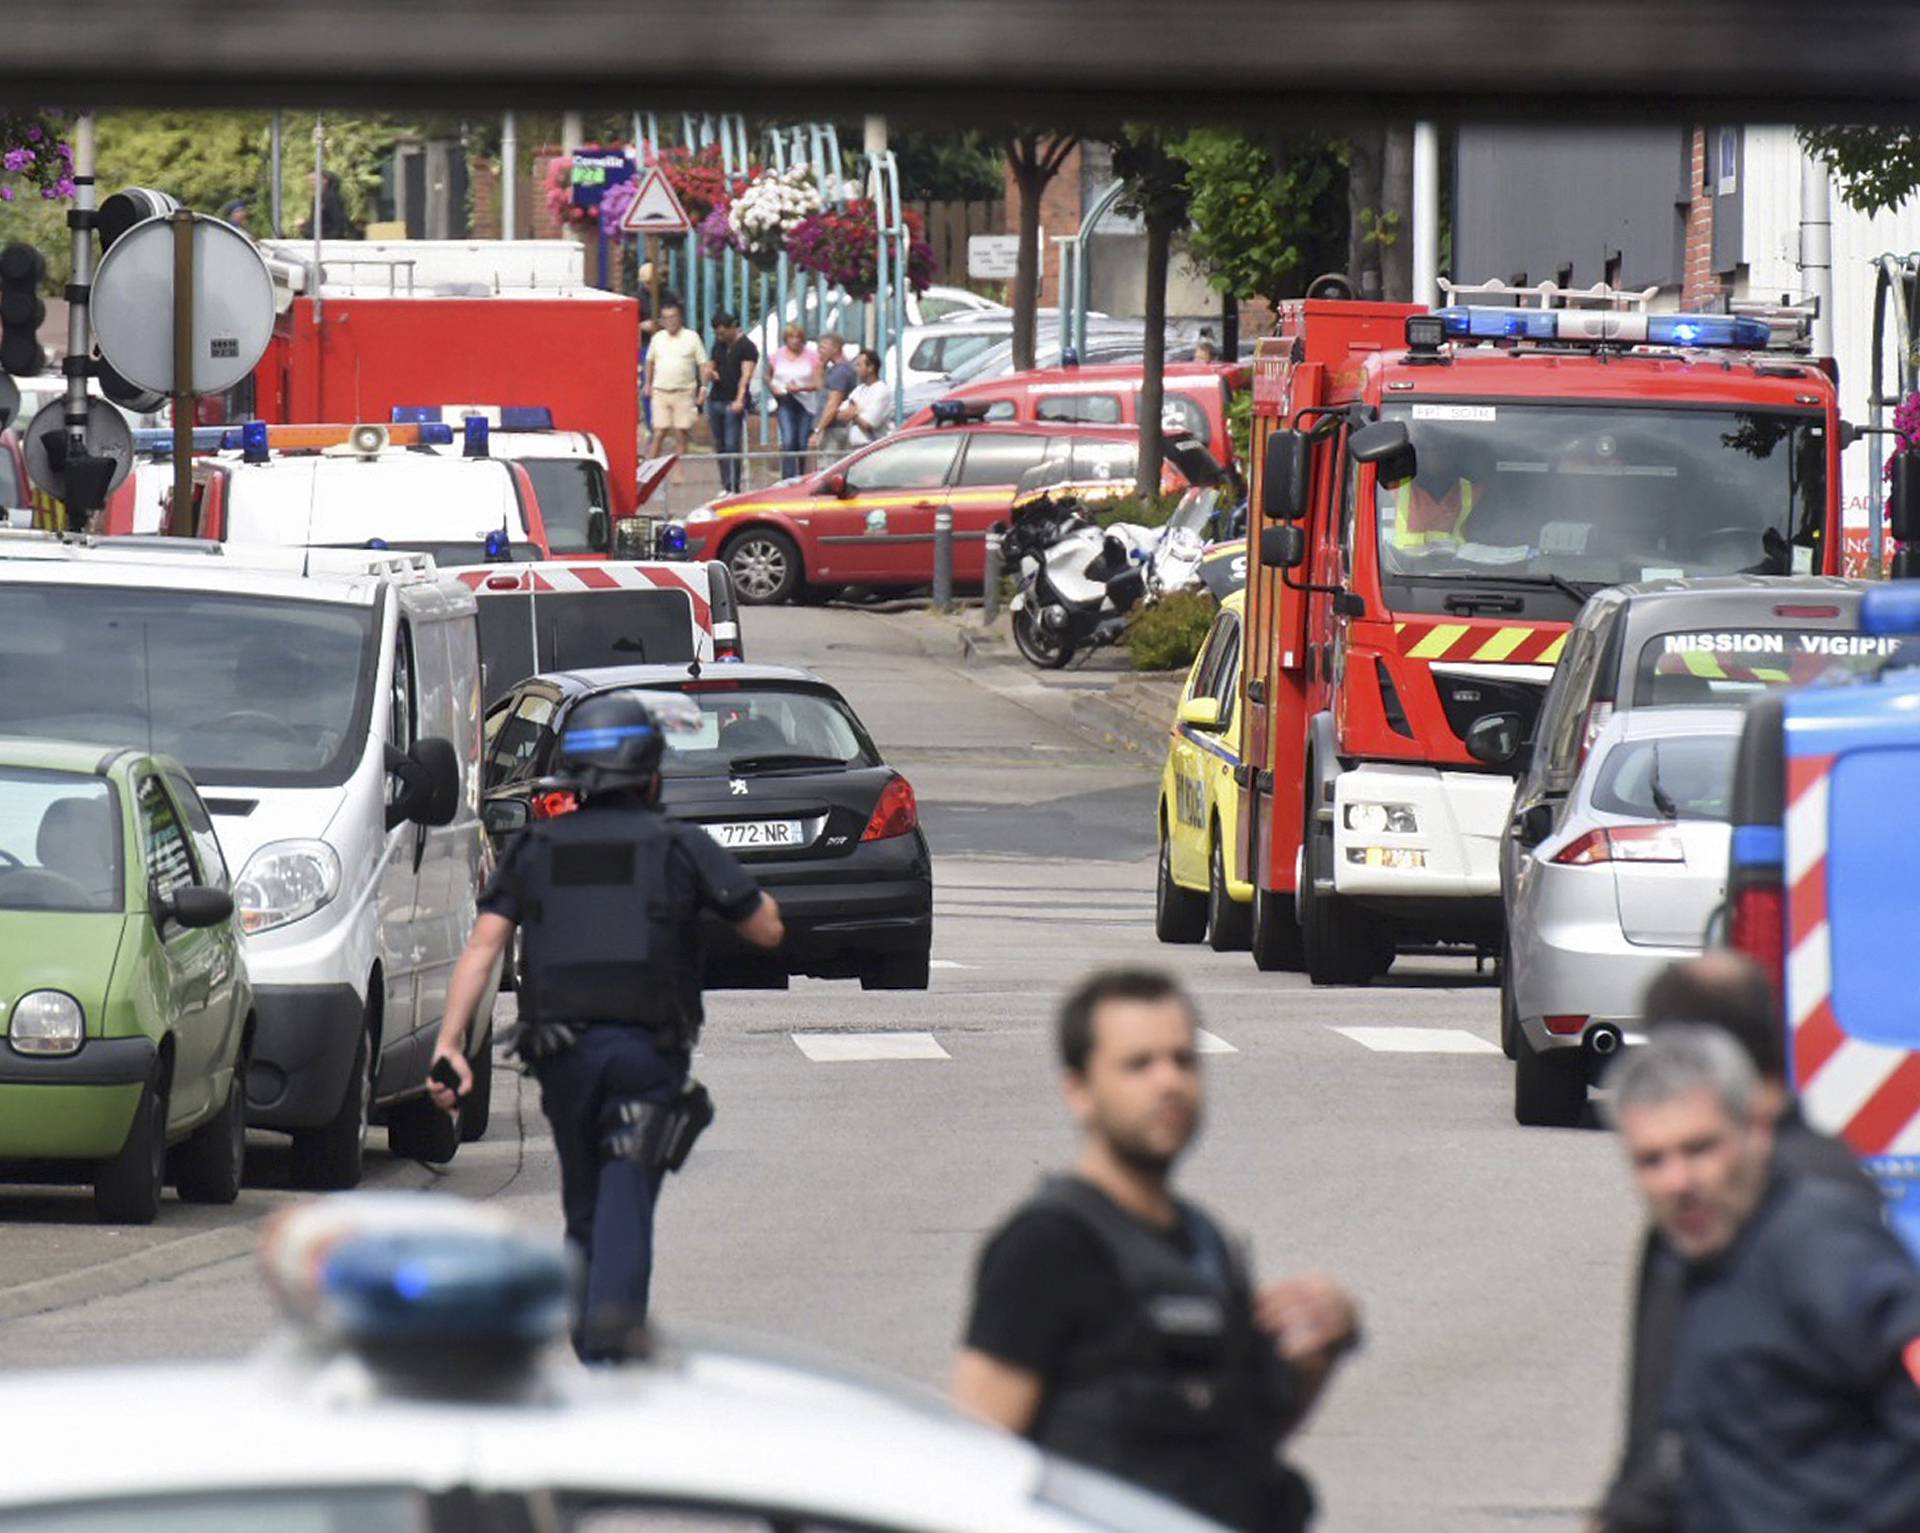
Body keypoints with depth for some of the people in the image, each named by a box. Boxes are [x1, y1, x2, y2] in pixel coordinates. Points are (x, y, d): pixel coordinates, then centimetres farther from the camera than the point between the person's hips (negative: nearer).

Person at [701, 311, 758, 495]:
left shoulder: (747, 347, -6)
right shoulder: (718, 345, 16)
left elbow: (746, 375, -16)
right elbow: (709, 366, 25)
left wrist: (739, 400, -29)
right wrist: (708, 373, -1)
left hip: (733, 404, -7)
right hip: (715, 401, 7)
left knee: (732, 446, -11)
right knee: (720, 446, 7)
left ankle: (734, 488, -11)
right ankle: (725, 487, 13)